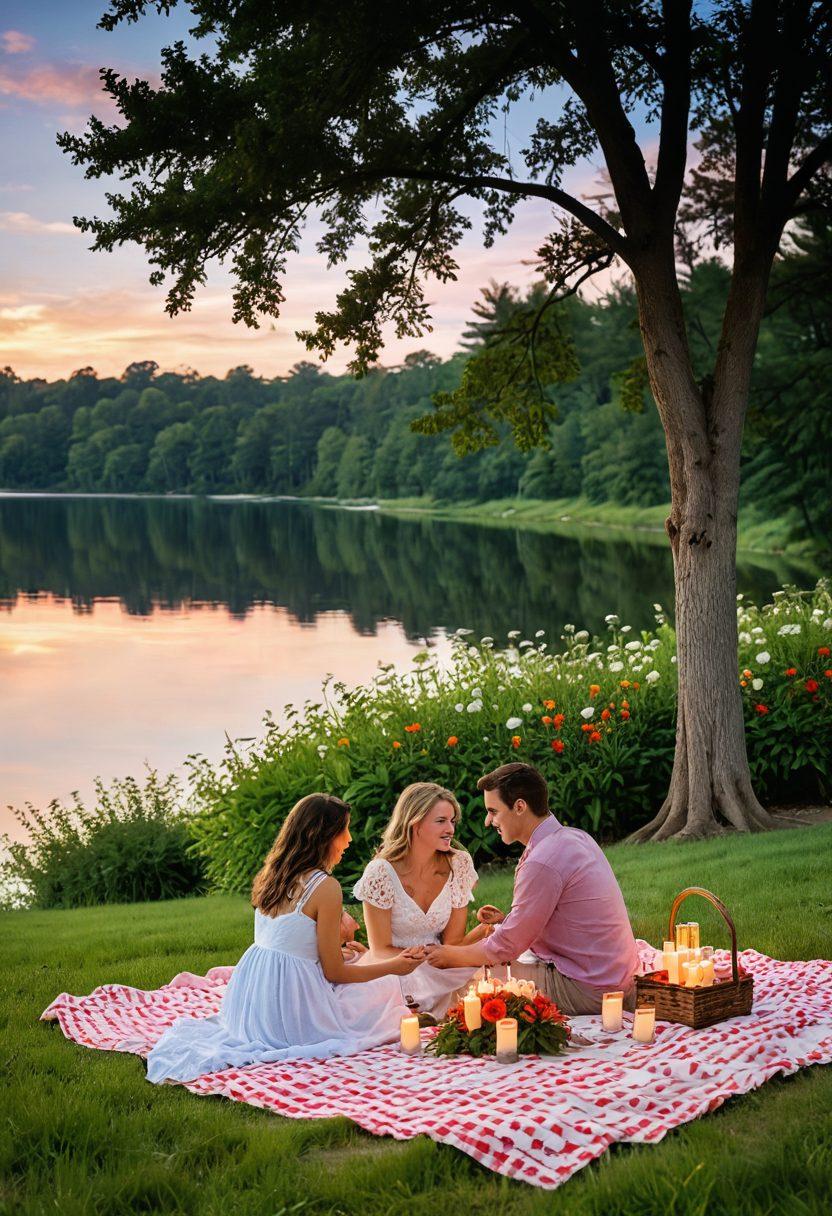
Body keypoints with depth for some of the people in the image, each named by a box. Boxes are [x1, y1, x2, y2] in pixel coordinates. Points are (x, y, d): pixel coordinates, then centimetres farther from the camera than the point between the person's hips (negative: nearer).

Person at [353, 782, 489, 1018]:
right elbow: (381, 951, -9)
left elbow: (453, 943, -3)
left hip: (438, 971, 5)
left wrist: (485, 928, -23)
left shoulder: (459, 865, -4)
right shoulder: (381, 874, -14)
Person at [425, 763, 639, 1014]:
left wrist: (450, 956, 2)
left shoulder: (542, 863, -21)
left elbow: (506, 946, -13)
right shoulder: (575, 837, 9)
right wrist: (507, 920, 11)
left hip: (587, 992, -9)